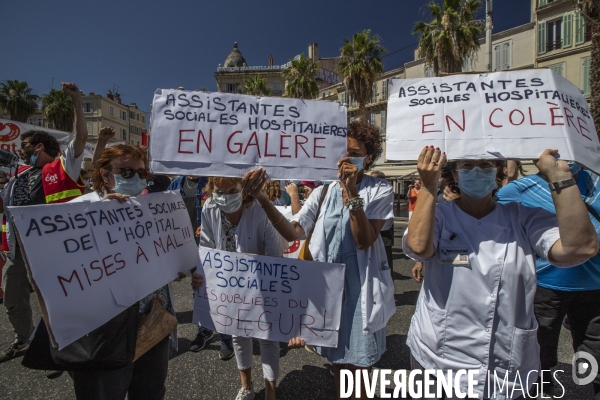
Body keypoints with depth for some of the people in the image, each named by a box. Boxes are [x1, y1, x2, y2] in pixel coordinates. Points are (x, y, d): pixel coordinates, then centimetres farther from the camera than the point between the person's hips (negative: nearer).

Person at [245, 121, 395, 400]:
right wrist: (261, 198, -22)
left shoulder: (380, 191, -8)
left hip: (361, 285, -3)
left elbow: (364, 241, -19)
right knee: (337, 355, 21)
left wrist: (351, 191, -27)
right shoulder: (324, 191, 1)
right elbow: (292, 232, -9)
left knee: (358, 359, 12)